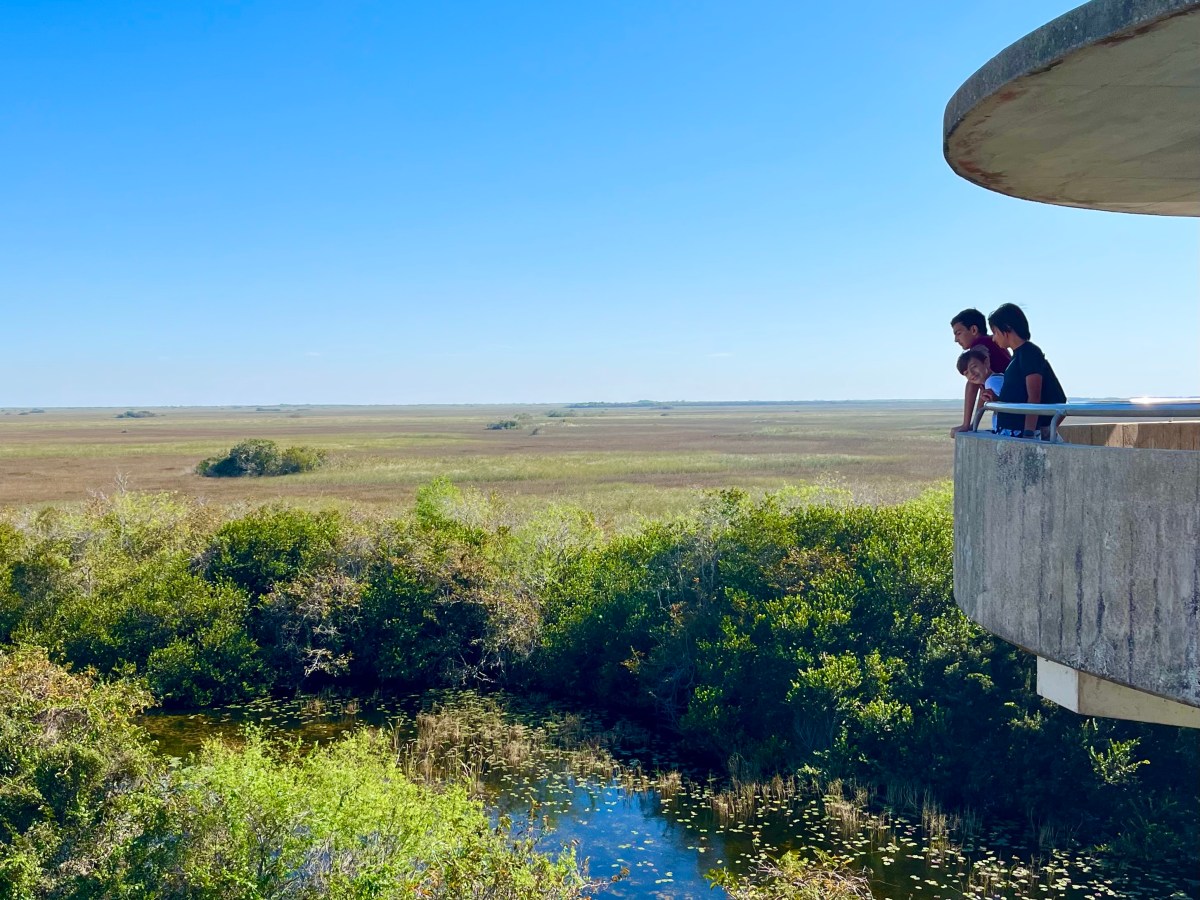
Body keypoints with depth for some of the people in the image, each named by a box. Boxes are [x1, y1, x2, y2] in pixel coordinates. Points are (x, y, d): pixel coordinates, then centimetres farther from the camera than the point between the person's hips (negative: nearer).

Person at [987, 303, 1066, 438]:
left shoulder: (1029, 352, -9)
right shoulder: (1018, 355, 18)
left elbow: (1034, 398, -16)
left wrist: (1028, 434, -23)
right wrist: (995, 399, 4)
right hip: (1008, 432, 9)